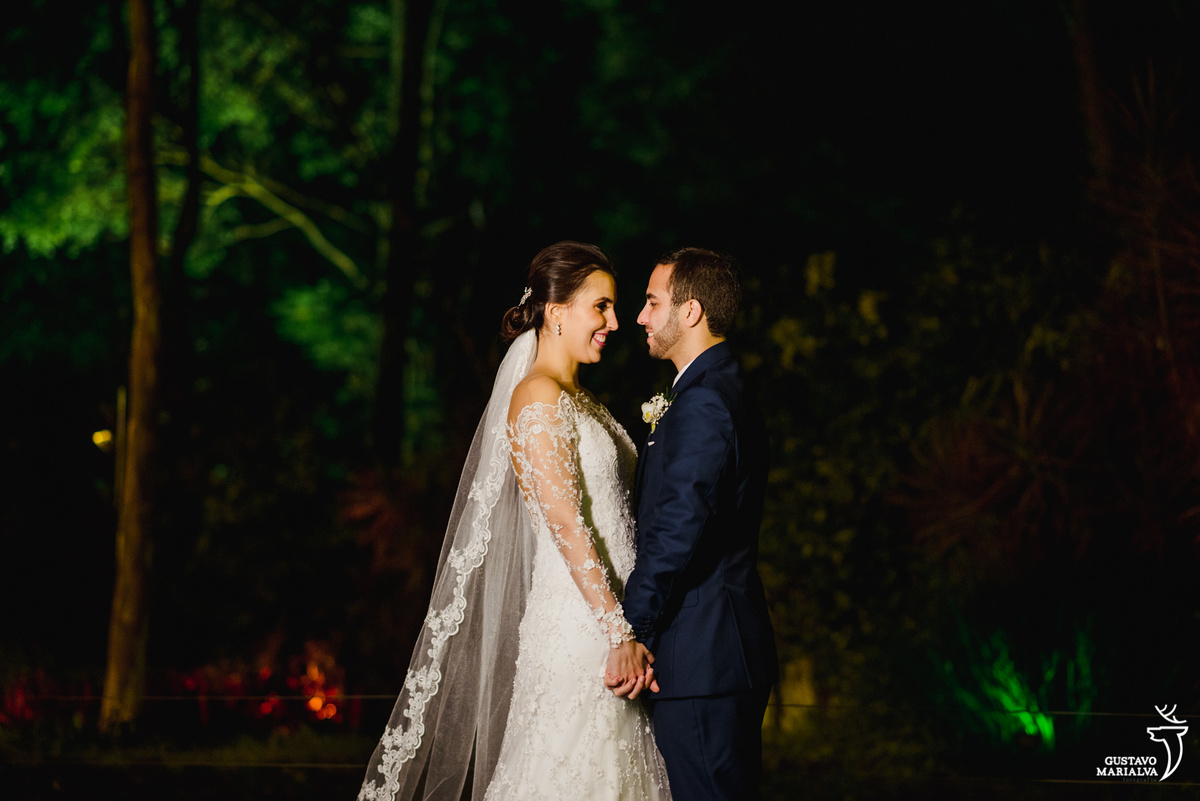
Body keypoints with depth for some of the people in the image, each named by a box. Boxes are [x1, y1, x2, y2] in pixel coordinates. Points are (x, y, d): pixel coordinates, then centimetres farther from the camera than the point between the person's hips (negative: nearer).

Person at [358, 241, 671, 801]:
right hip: (574, 623, -9)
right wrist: (620, 633, -22)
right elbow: (566, 527, -19)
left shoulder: (580, 400, 17)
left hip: (607, 610, 9)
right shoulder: (538, 397, -12)